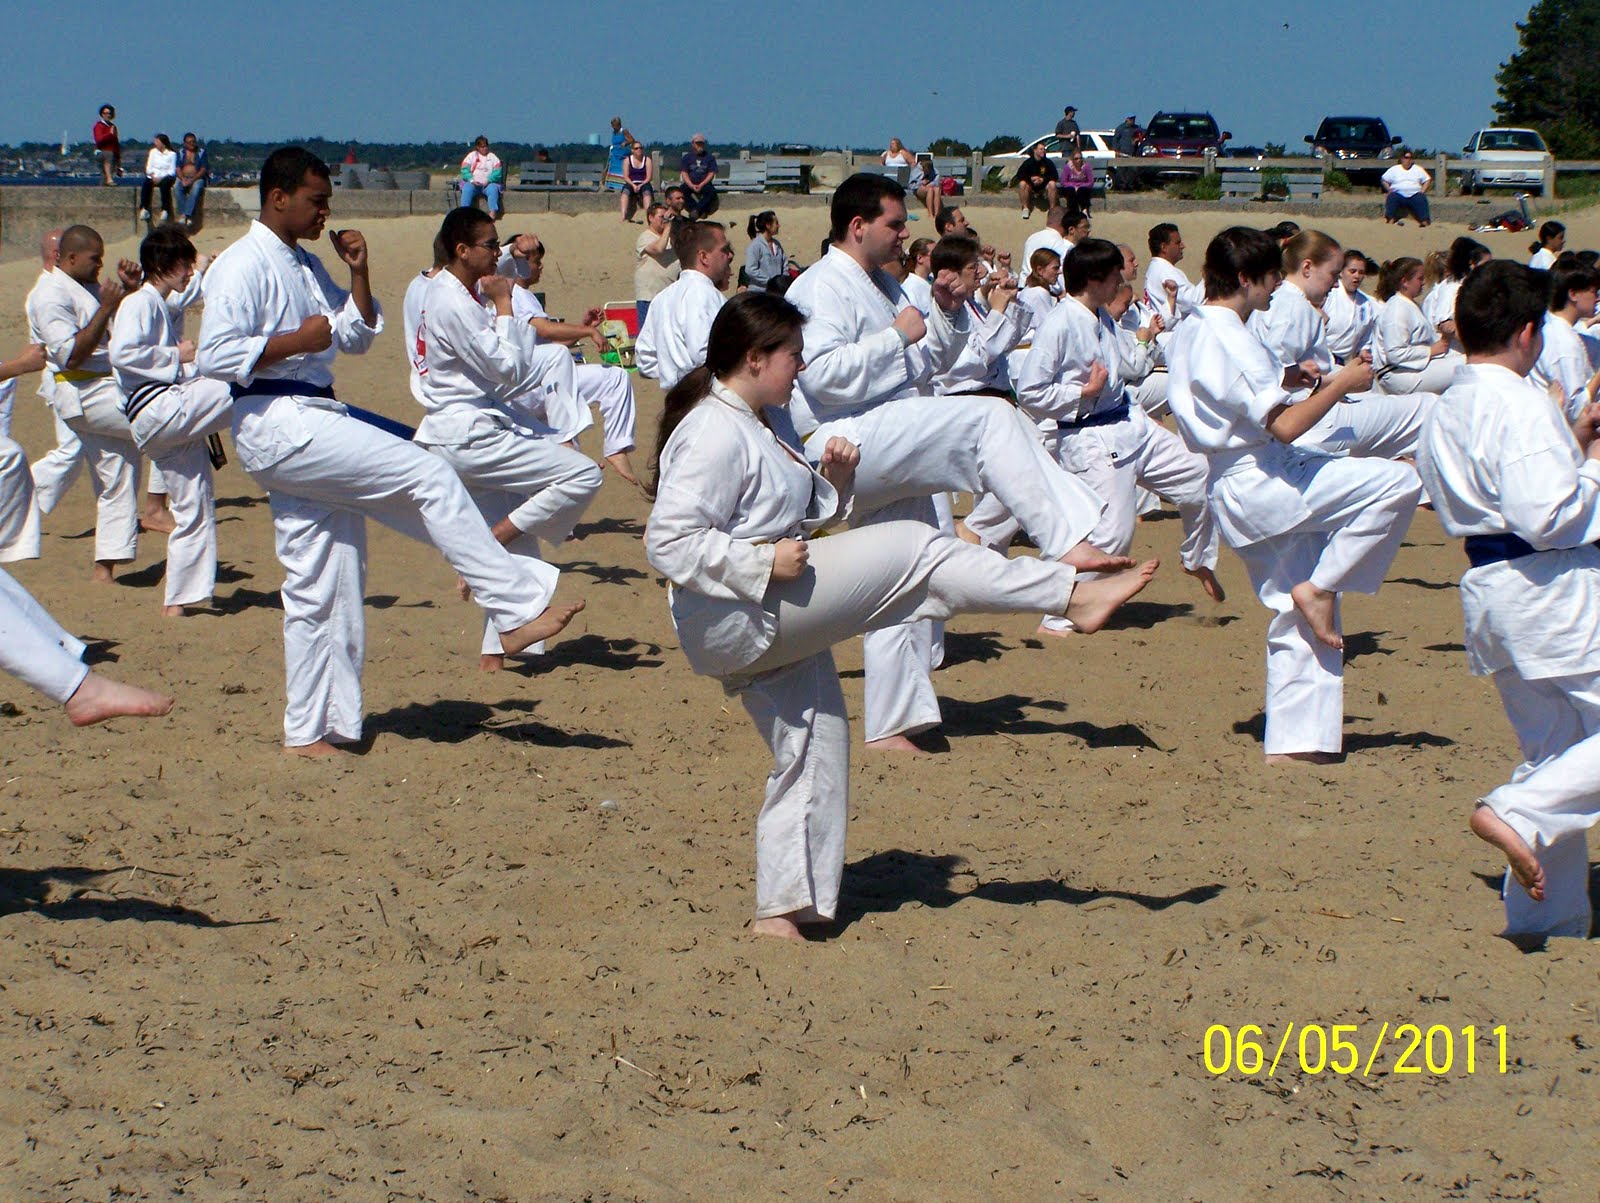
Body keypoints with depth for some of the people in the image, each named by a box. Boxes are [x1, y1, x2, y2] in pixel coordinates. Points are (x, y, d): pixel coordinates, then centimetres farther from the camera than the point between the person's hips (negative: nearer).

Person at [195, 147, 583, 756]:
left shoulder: (305, 266, 18)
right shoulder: (243, 266, -11)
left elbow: (357, 336, 21)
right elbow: (214, 356, -20)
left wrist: (358, 273, 7)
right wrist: (296, 341, -19)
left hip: (313, 422, 10)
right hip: (277, 426, -10)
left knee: (320, 590, 10)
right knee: (428, 476, -16)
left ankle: (311, 729, 16)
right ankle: (519, 608, -12)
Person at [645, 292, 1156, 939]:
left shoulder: (768, 423, 14)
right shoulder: (715, 435, -19)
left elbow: (802, 514, 21)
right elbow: (667, 542, -25)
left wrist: (832, 479, 0)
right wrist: (763, 562, -27)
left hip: (777, 625, 11)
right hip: (737, 620, -11)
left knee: (814, 751, 14)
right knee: (916, 551, -13)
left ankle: (782, 910, 20)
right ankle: (1073, 595, -9)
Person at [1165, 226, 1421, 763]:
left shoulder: (1189, 333, 11)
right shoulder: (1233, 341, -19)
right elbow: (1285, 426, -24)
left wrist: (1284, 380, 15)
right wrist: (1340, 384, -12)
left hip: (1233, 492, 10)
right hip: (1264, 483, -10)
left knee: (1297, 621, 13)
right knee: (1399, 482, -12)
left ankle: (1291, 740, 14)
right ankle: (1319, 587, -6)